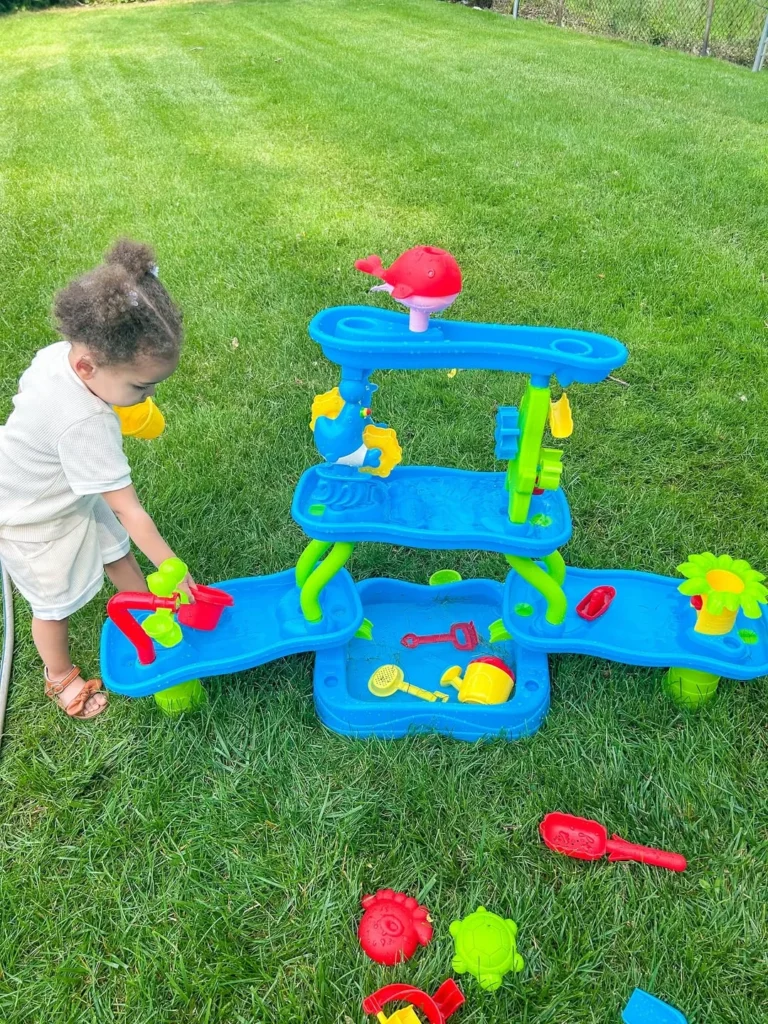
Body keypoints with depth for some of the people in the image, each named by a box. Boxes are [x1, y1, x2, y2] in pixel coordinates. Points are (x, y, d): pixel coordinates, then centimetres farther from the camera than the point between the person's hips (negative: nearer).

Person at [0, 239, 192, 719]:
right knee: (57, 603, 12)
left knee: (117, 552, 21)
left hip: (71, 496, 8)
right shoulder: (85, 425, -43)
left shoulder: (59, 353, -21)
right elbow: (130, 511, -37)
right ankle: (61, 677, 37)